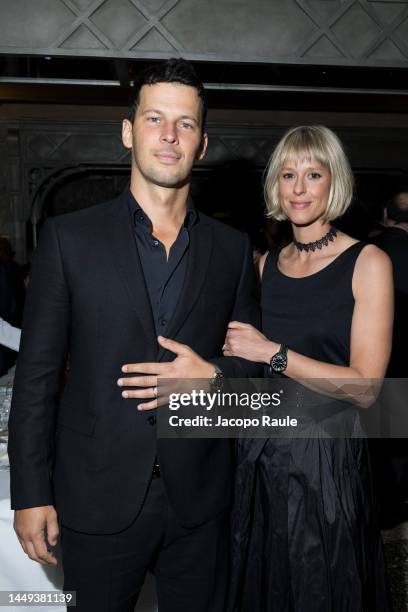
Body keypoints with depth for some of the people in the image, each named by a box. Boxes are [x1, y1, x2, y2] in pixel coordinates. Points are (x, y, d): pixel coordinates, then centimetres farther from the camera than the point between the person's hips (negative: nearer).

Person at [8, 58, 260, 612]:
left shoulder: (232, 249, 2)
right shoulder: (69, 238, -5)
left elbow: (256, 362, 8)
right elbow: (37, 373, -5)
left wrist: (213, 375, -13)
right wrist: (31, 493, -5)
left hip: (199, 498, 2)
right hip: (99, 498, -2)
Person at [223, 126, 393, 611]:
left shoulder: (368, 263, -10)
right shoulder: (267, 264, 6)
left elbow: (364, 387, -16)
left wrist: (272, 353, -18)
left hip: (326, 457, -5)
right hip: (261, 451, 5)